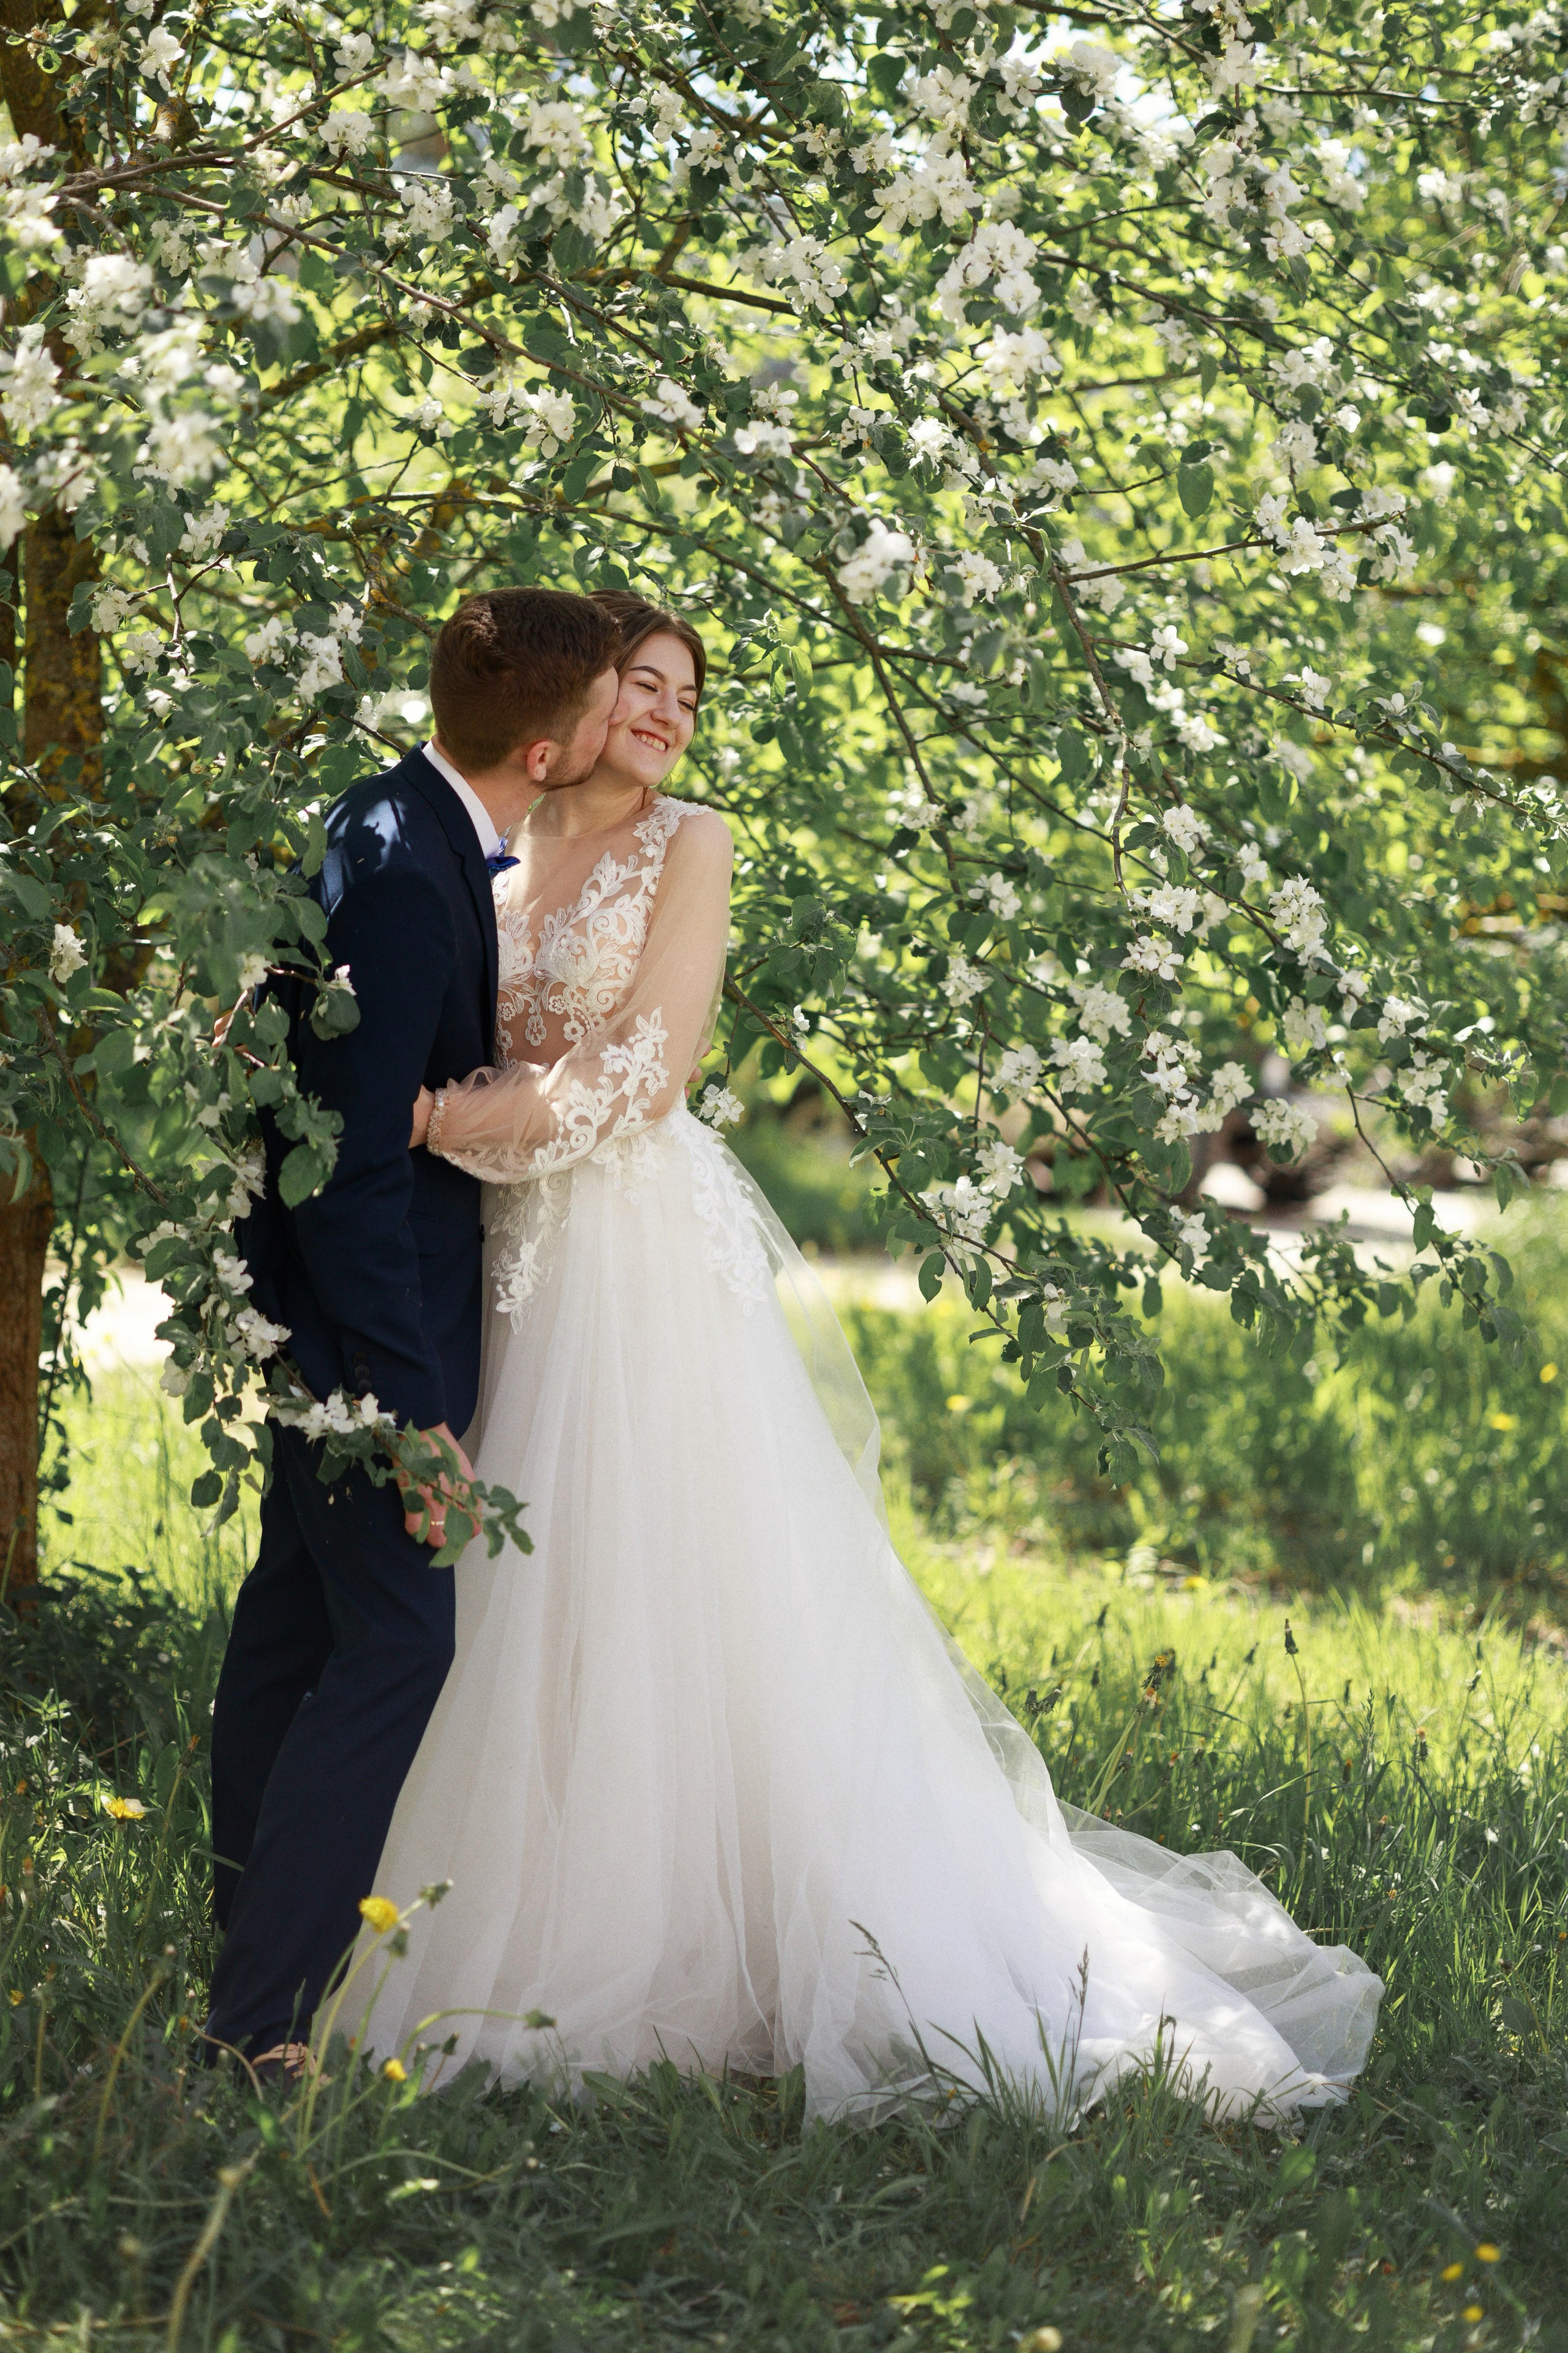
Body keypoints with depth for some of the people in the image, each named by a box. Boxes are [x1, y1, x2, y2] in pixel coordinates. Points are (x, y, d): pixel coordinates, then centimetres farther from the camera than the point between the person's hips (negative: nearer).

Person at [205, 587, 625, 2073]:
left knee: (296, 1608, 19)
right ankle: (256, 2022, -6)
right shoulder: (403, 881, -27)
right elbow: (354, 1168, -27)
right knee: (396, 1639, -8)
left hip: (325, 1300, 11)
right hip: (370, 1318, -11)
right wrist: (419, 1415, -26)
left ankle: (251, 1938, 33)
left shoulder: (395, 822, 4)